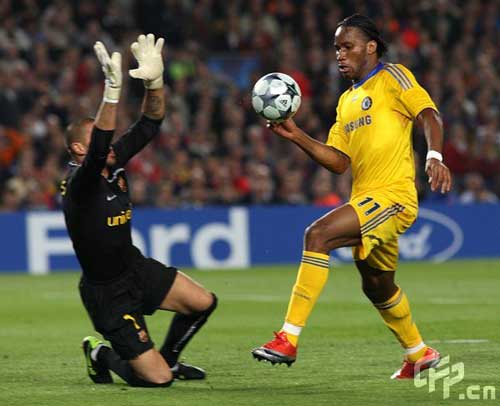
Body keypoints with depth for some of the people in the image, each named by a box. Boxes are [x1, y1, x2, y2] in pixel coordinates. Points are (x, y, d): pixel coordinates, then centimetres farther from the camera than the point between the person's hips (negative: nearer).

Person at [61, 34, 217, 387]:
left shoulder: (115, 163, -2)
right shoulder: (79, 185, -25)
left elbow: (149, 125, -2)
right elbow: (98, 151, -44)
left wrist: (155, 80, -18)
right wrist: (112, 90, -52)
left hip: (135, 266, 9)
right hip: (107, 292, -9)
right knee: (156, 379, -12)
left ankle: (169, 359, 28)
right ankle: (102, 355, 18)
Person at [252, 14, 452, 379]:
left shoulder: (392, 77, 0)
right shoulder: (347, 101, 21)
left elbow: (429, 115, -12)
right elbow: (338, 161, 14)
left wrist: (434, 157, -30)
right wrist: (296, 136, 2)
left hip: (392, 195, -9)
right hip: (367, 198, 9)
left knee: (318, 235, -25)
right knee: (377, 287, 21)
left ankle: (289, 339, -28)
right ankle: (419, 354, 43)